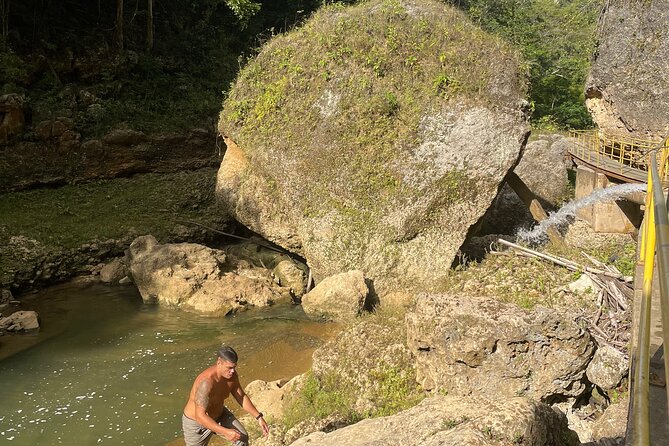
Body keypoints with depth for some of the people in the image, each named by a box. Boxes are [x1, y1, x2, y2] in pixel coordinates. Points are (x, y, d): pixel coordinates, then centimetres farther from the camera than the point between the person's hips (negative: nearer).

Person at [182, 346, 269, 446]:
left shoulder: (231, 374, -16)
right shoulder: (206, 382, -40)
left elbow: (241, 396, 0)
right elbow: (200, 416, -42)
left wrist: (259, 417, -8)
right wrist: (225, 432, -47)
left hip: (219, 414, 6)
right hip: (196, 423, -6)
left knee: (243, 438, -5)